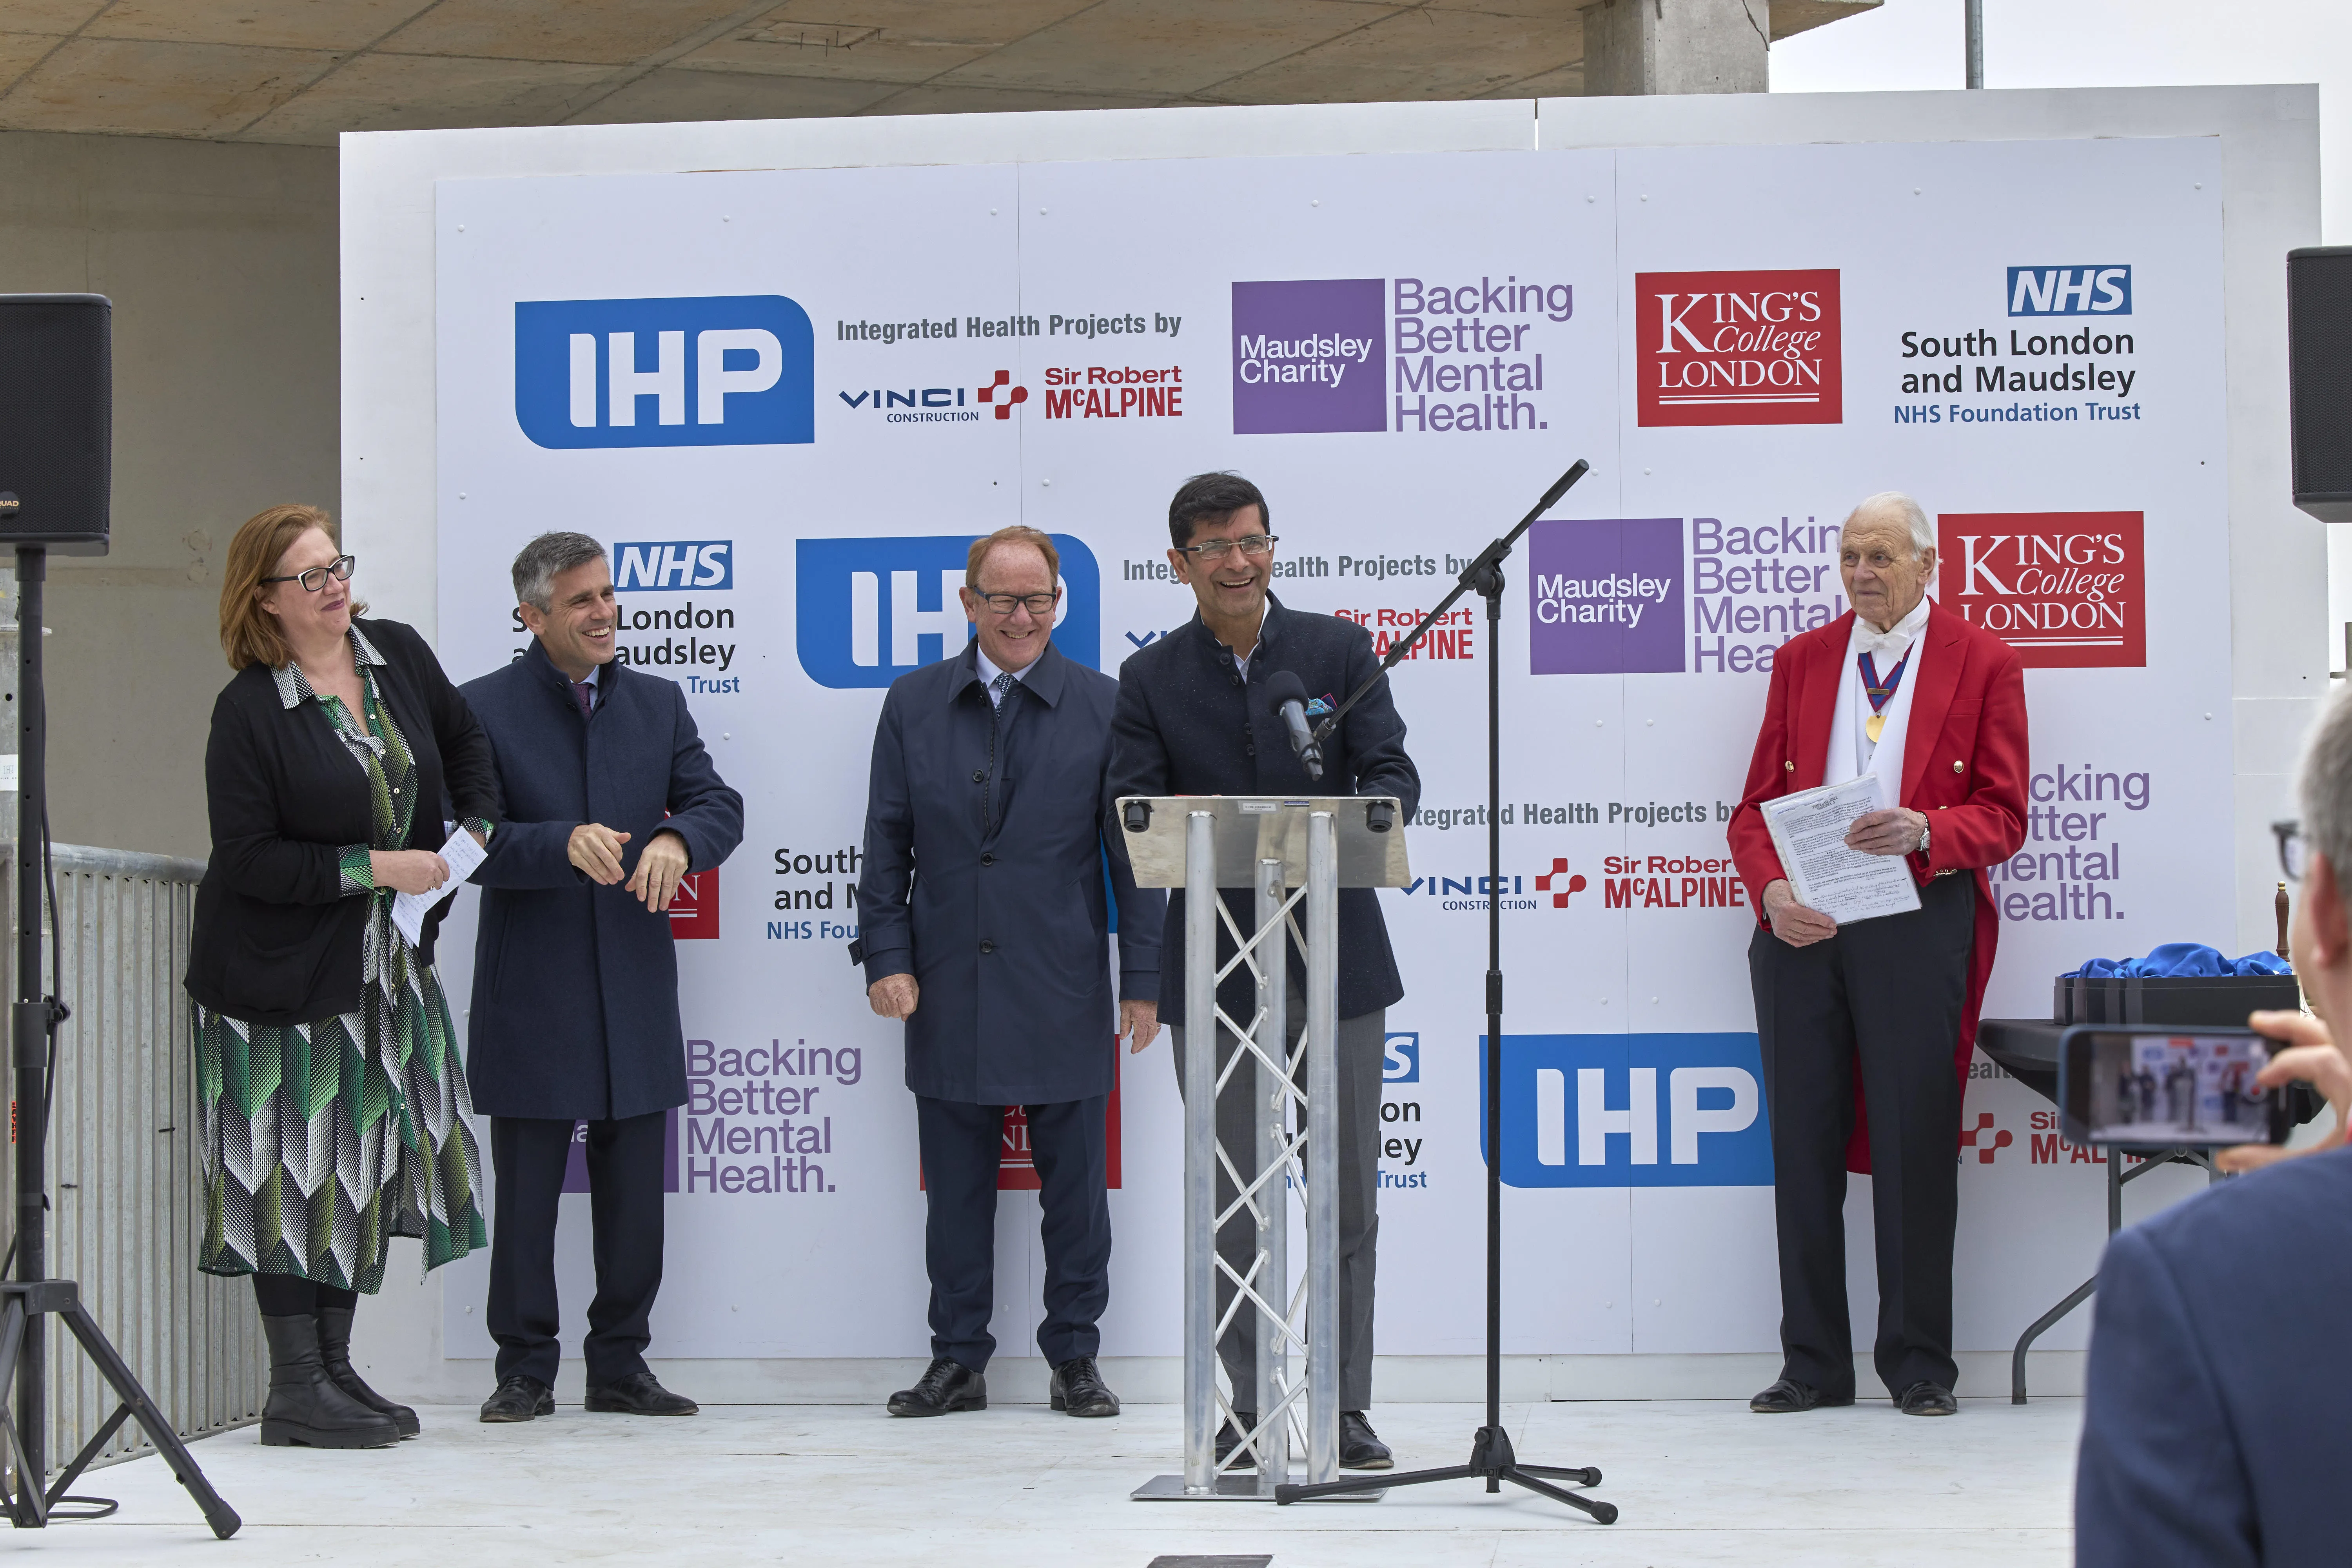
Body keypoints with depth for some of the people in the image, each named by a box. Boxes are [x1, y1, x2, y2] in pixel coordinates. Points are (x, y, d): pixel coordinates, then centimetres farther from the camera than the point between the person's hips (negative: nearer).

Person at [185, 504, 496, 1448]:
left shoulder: (400, 656, 3)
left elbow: (462, 740, 22)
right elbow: (250, 859, -16)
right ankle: (295, 1390, -3)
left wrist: (478, 828, 7)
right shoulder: (249, 711, -14)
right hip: (282, 971, -7)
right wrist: (379, 868, -17)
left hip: (387, 962, 7)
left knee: (370, 1158, 8)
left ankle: (335, 1366, 16)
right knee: (296, 1167, -6)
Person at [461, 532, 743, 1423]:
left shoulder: (659, 704, 10)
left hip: (636, 991, 4)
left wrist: (678, 839, -21)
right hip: (531, 1000, -4)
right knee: (526, 1194, 2)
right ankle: (524, 1371, 12)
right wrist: (565, 842, -27)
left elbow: (720, 806, 2)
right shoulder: (483, 710, -2)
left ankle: (621, 1365, 18)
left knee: (634, 1192, 8)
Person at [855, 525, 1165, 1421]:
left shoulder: (1102, 707, 1)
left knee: (1074, 1187, 5)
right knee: (956, 1188, 7)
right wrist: (886, 958, -3)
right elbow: (886, 845, 7)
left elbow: (1133, 852, 1)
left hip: (1064, 995, -1)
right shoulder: (914, 706, 6)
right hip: (949, 994, 1)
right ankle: (958, 1362, 15)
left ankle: (1074, 1357, 15)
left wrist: (1144, 978, -4)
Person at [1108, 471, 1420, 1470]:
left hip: (1336, 957, 0)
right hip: (1214, 966, 0)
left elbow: (1393, 772, -2)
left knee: (1347, 1195, 3)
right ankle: (1253, 1407, 14)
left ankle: (1345, 1408, 11)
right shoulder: (1150, 679, 4)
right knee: (1229, 1203, 5)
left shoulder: (1339, 649, 4)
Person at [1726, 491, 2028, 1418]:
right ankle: (1813, 1363, 11)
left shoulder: (1984, 665, 5)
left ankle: (1918, 1364, 7)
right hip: (1799, 924, 3)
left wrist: (1922, 832, -20)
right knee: (1804, 1141, 4)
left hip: (1917, 918, -3)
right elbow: (1757, 806, 12)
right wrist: (1772, 892, -8)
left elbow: (2003, 817, 0)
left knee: (1915, 1140, -2)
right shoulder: (1801, 661, 15)